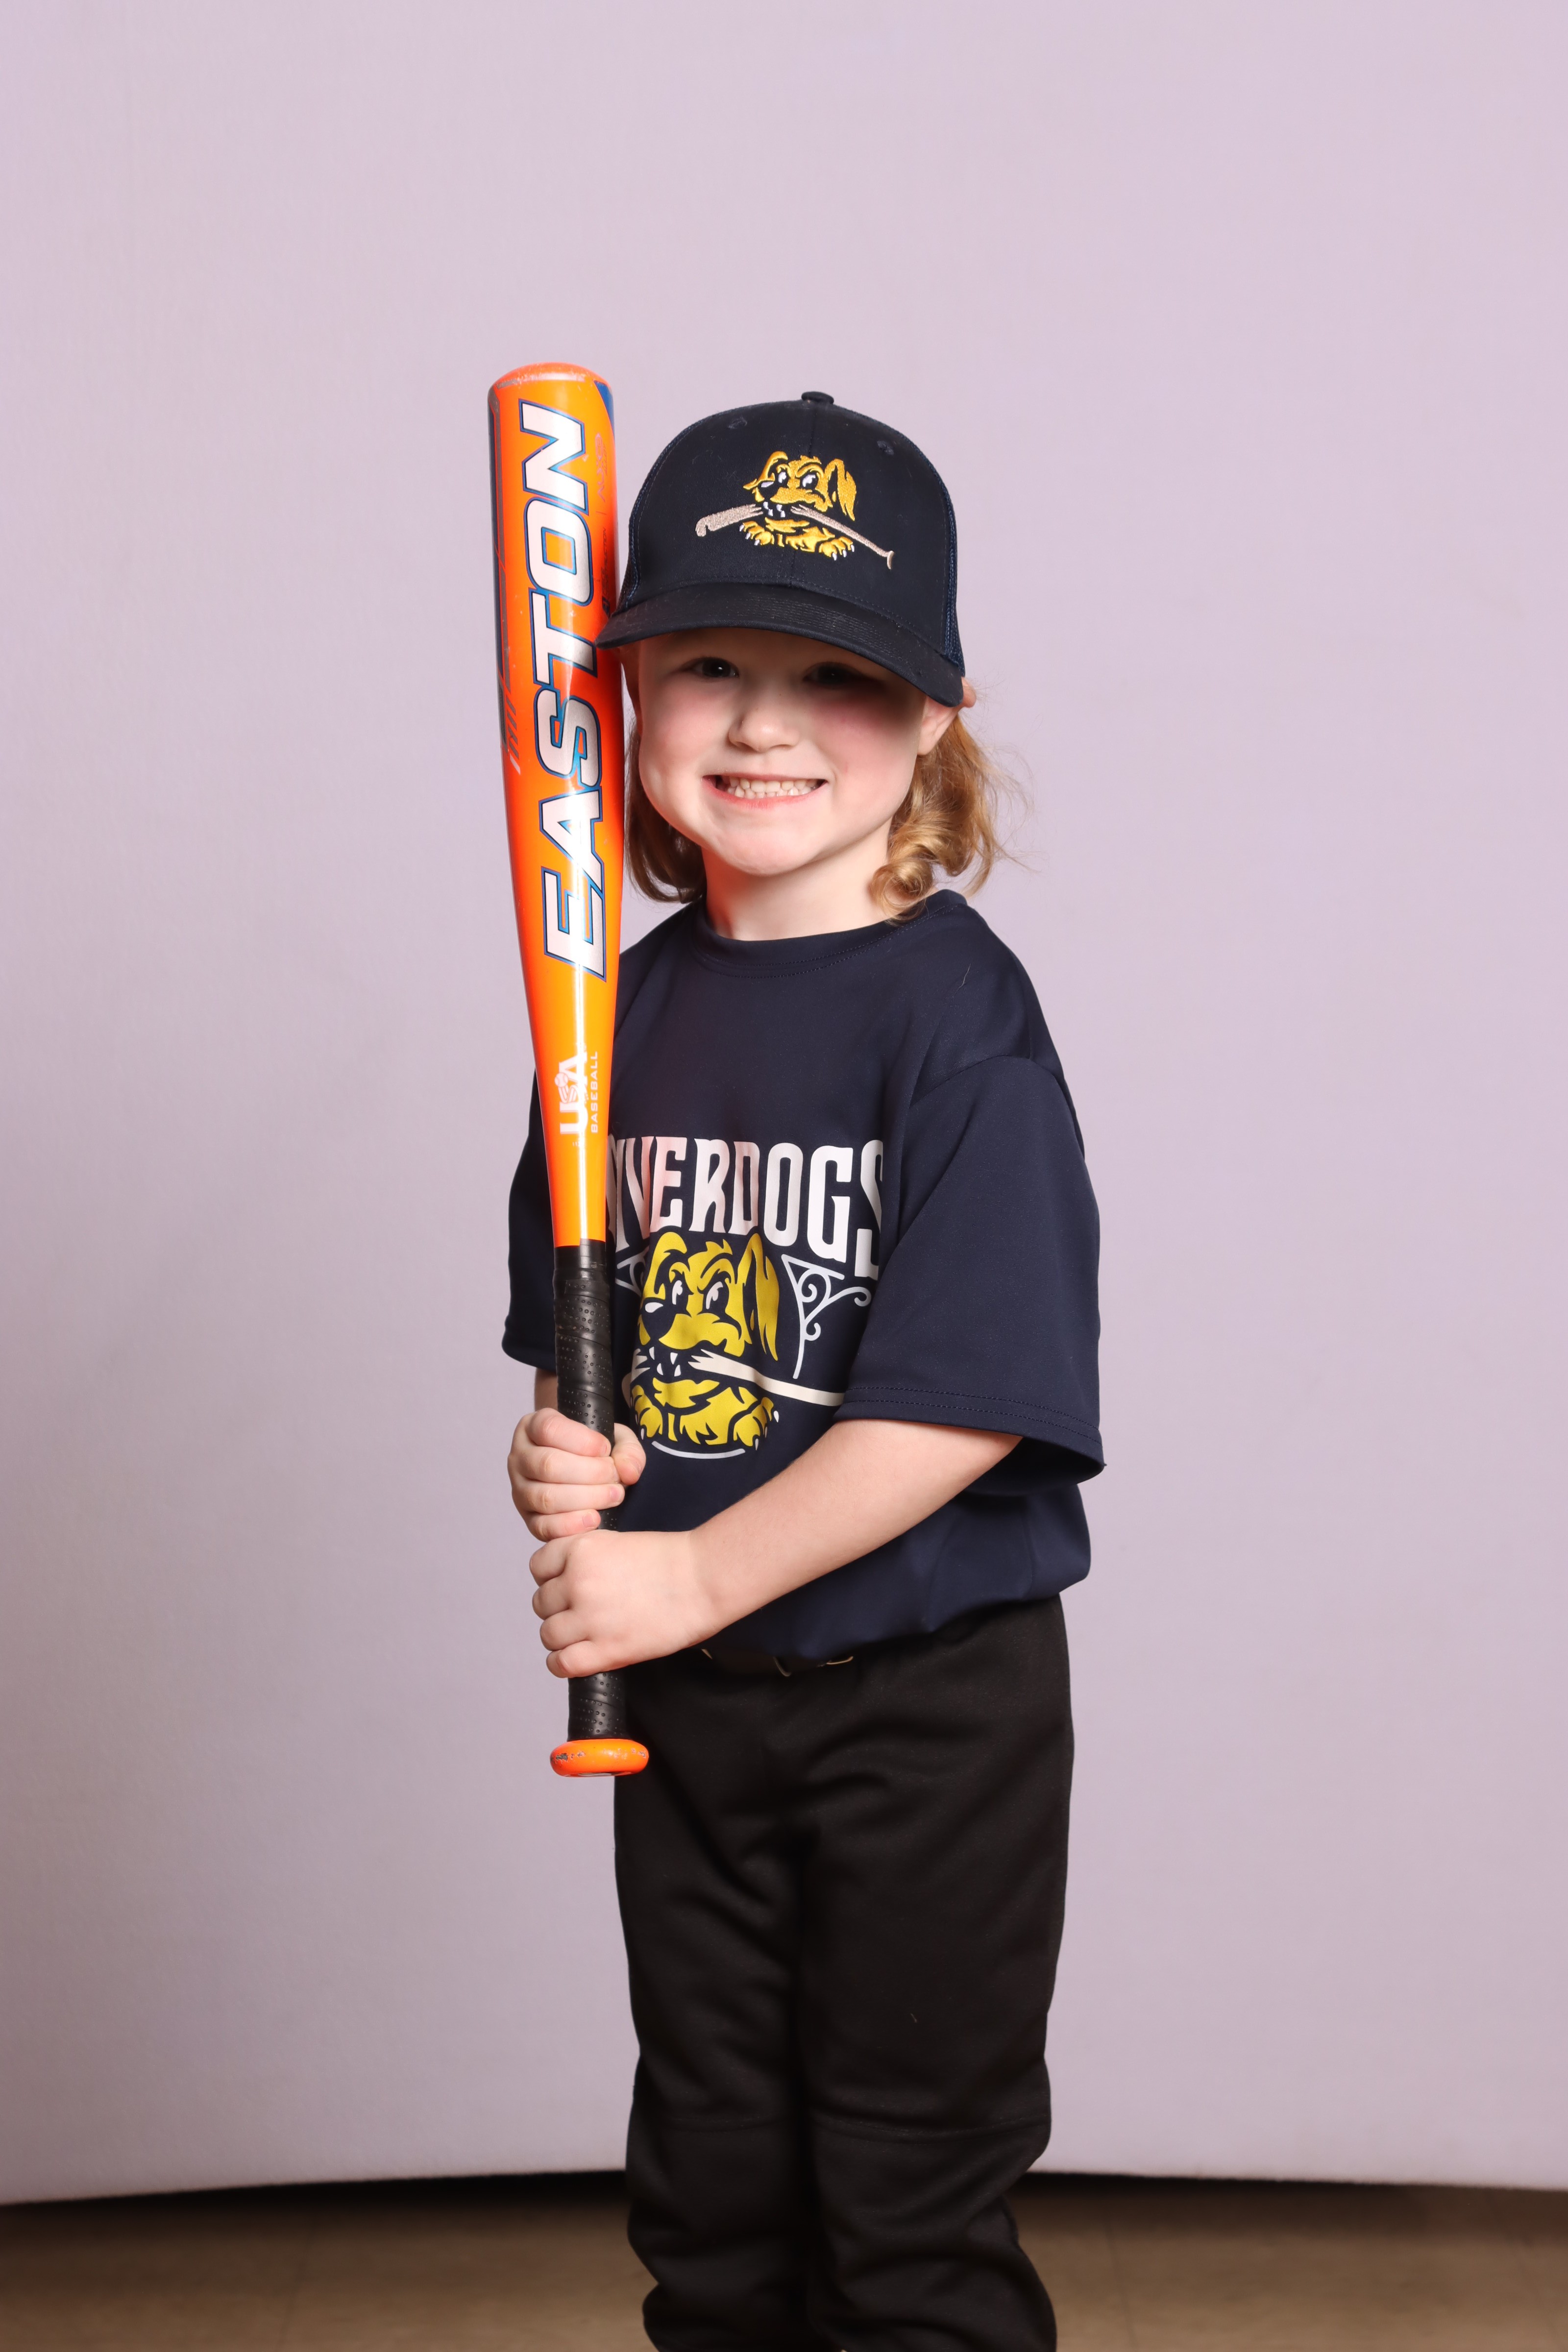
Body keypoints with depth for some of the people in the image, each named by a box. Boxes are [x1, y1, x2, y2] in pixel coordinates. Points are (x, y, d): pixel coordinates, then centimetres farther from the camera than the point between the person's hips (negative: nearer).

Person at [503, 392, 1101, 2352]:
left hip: (928, 1693, -6)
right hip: (683, 1694, 6)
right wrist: (561, 1453, -8)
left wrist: (702, 1575, -21)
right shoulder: (639, 998, 3)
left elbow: (968, 1397, -22)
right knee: (707, 2188, 20)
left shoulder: (955, 1009, -16)